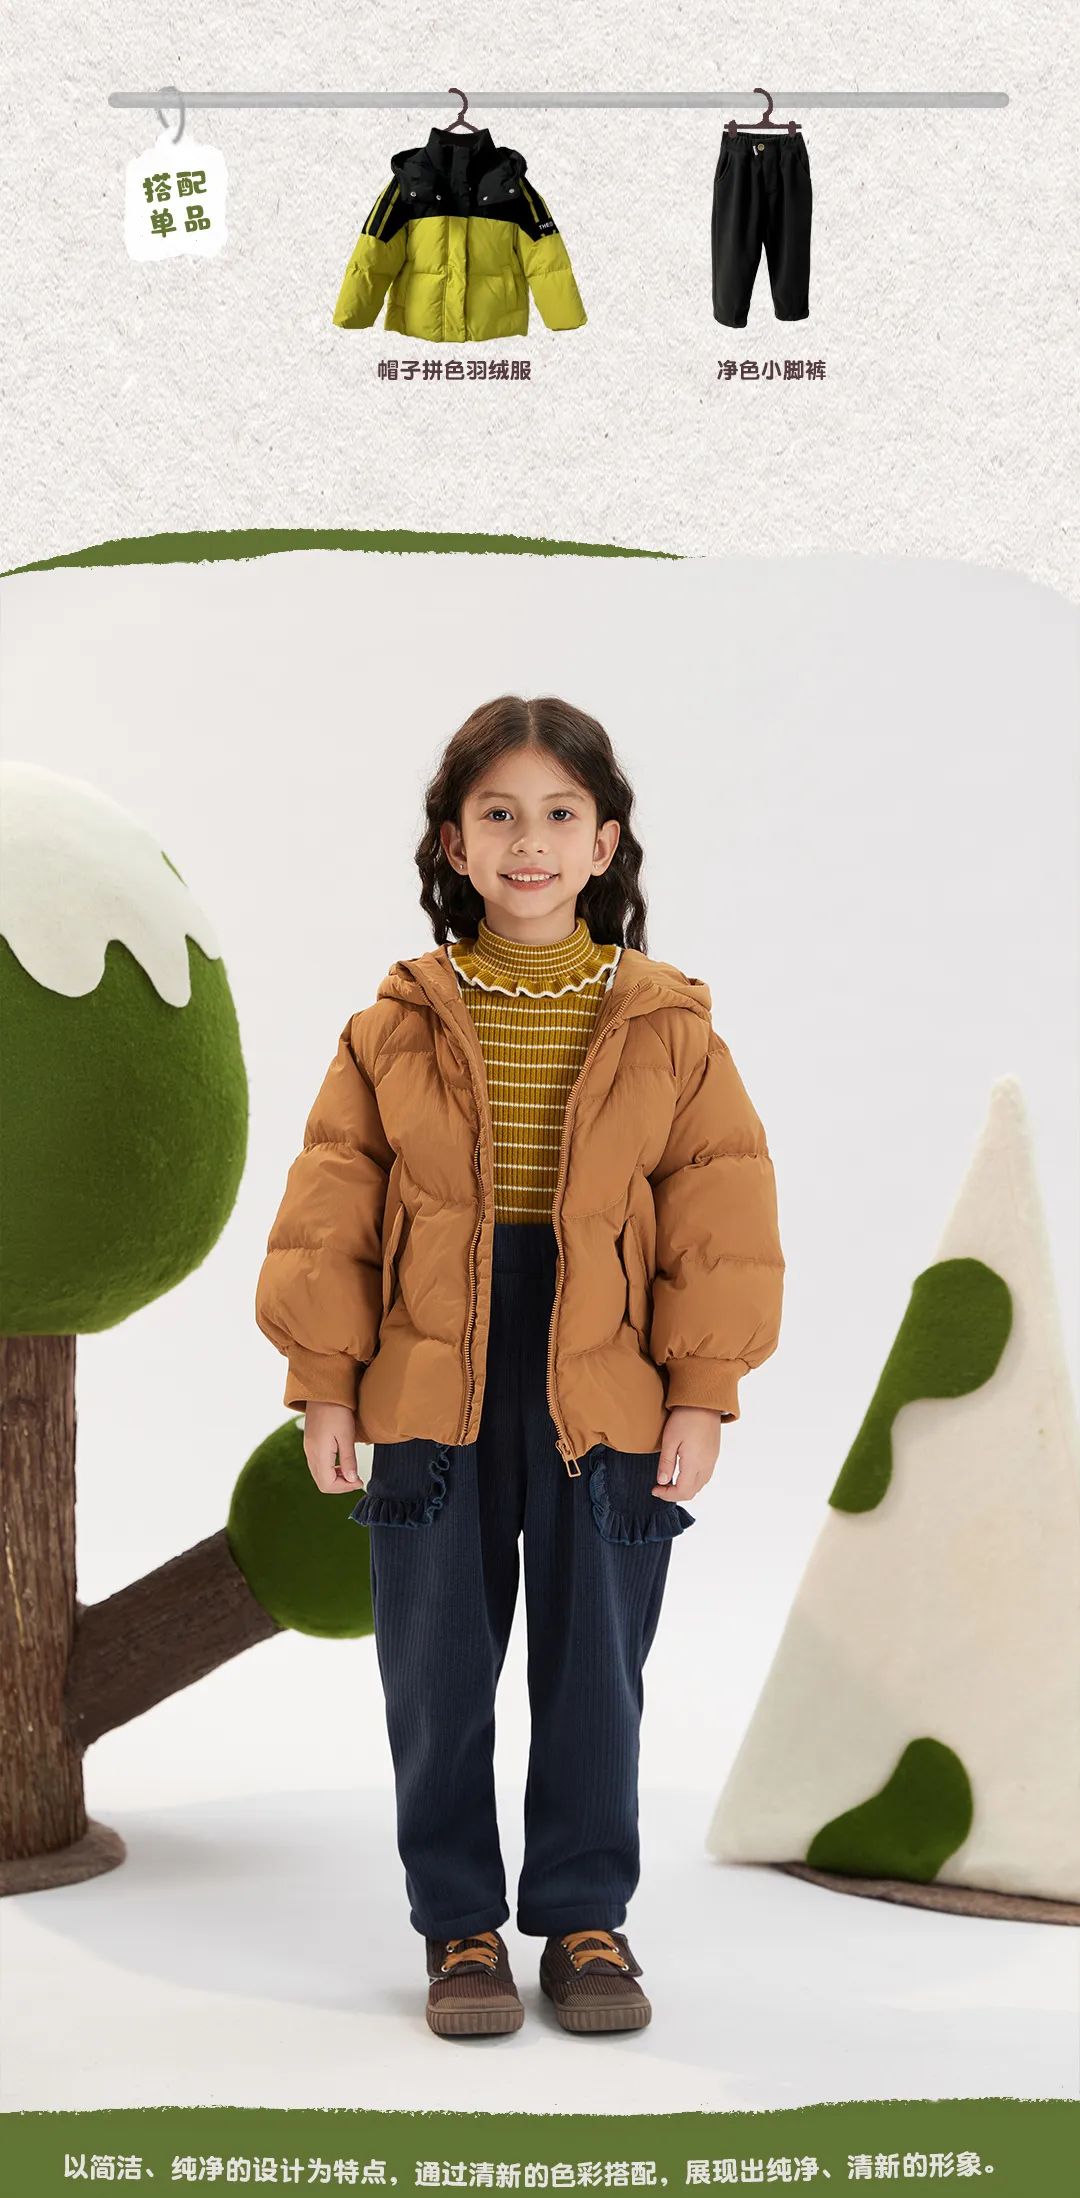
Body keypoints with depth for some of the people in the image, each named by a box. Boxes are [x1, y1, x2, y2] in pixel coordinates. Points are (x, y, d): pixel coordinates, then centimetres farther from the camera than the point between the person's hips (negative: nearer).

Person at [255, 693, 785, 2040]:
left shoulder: (667, 1030, 1)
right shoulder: (396, 1028, 2)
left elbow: (721, 1220, 1)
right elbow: (328, 1213, 3)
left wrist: (703, 1392, -4)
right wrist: (325, 1383, -2)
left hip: (606, 1399, 0)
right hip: (430, 1395, 1)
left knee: (593, 1669, 9)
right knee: (436, 1674, 9)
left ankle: (585, 1915, 27)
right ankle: (459, 1924, 24)